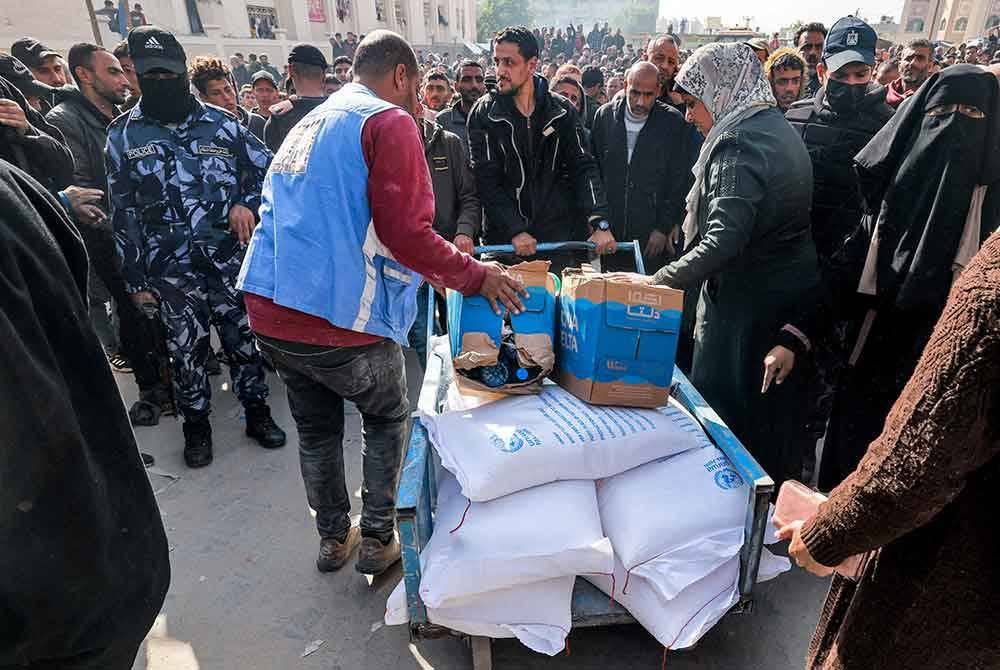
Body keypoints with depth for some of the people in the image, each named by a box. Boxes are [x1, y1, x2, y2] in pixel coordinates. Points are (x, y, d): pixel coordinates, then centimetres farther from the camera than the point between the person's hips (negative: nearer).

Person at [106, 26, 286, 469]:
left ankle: (257, 412, 27)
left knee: (243, 339, 9)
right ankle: (196, 425, 28)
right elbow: (123, 213, 4)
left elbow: (269, 169, 10)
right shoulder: (123, 134, 3)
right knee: (187, 349, 9)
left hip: (230, 258, 0)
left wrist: (248, 204, -9)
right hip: (170, 269, 0)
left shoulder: (222, 124, 3)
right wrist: (135, 279, 2)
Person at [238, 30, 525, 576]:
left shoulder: (310, 123, 21)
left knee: (316, 428, 23)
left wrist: (421, 270, 30)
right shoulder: (390, 122, -7)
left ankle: (334, 537, 39)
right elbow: (408, 235, -17)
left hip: (270, 310, 8)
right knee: (388, 419, 18)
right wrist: (477, 277, -3)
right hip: (340, 317, -7)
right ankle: (377, 540, 25)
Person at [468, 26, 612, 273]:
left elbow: (583, 167, -1)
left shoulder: (561, 110, 3)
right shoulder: (484, 113, -2)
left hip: (558, 235, 1)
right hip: (504, 238, -1)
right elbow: (486, 181, -7)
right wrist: (515, 231, -17)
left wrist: (600, 223, -14)